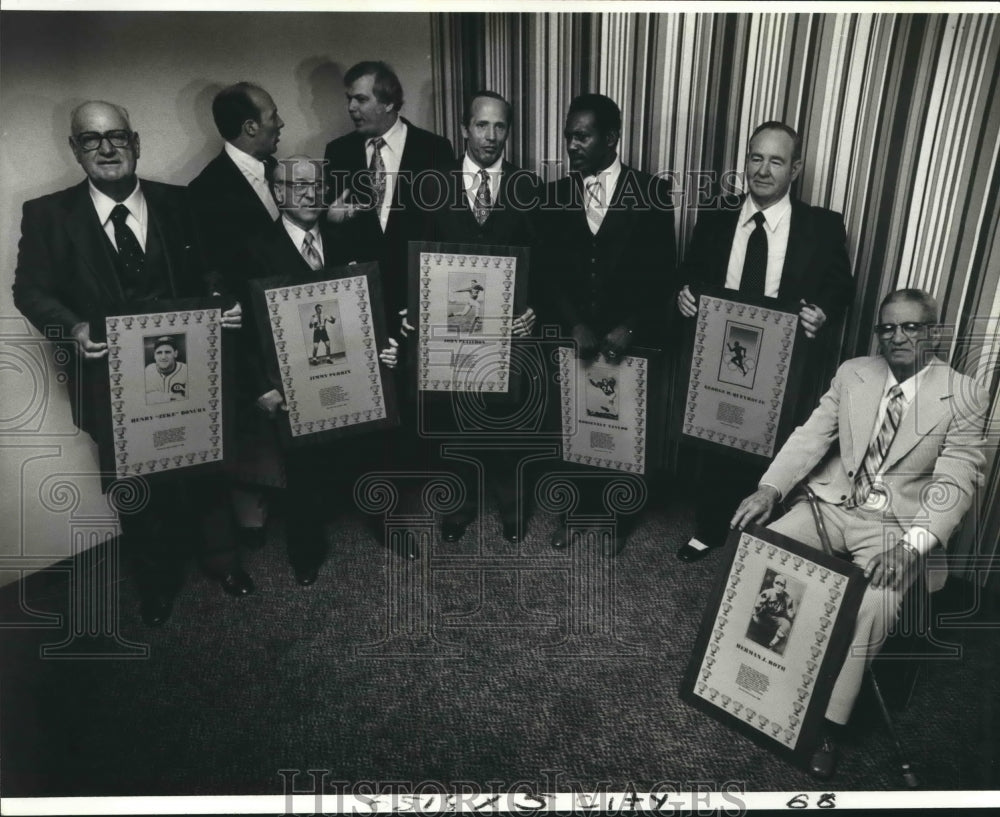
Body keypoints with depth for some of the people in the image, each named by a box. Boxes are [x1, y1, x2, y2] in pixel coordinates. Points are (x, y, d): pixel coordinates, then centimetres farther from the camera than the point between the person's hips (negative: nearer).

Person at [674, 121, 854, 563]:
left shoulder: (824, 226, -5)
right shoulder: (714, 218, 1)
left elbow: (841, 288, 2)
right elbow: (690, 275, 8)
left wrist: (823, 313, -19)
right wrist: (685, 293, -14)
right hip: (718, 360, 2)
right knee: (714, 449, 17)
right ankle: (708, 531, 39)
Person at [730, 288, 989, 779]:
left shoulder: (964, 398, -3)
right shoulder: (852, 374, 6)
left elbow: (955, 481, -9)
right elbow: (811, 435, 1)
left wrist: (913, 544, -24)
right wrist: (770, 488, -15)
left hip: (896, 525, -3)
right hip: (833, 503, 3)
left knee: (873, 608, -28)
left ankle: (830, 725, -11)